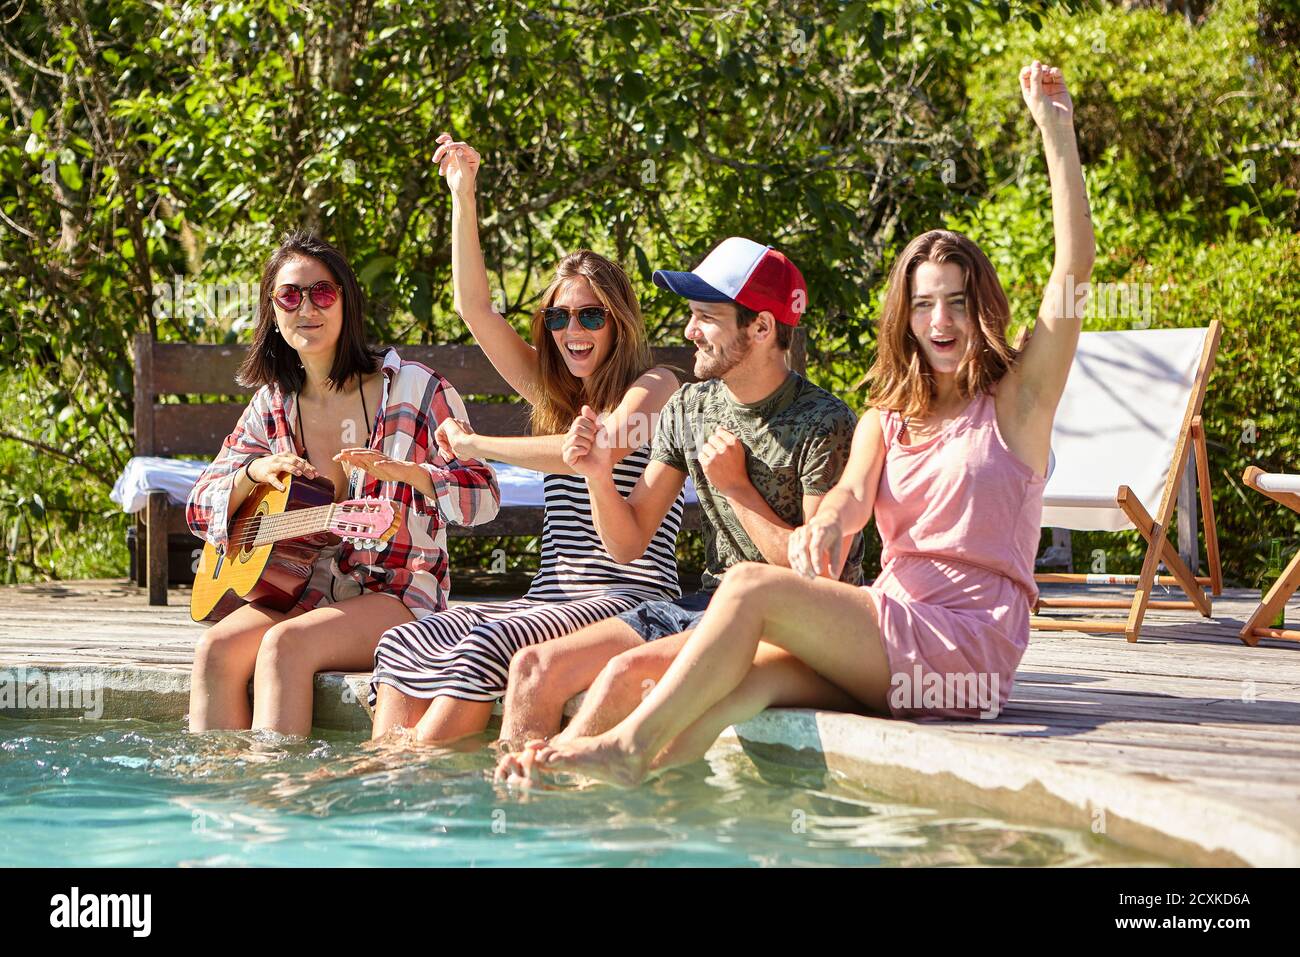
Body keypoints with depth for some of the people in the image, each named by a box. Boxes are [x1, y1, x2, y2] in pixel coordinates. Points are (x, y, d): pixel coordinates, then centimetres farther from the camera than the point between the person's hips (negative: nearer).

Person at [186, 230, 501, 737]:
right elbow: (199, 509, 10)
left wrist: (402, 471, -25)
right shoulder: (271, 405, 9)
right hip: (299, 589, 5)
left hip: (398, 594, -4)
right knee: (217, 648, -25)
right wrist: (254, 473, -11)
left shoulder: (414, 388, -4)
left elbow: (483, 496, -7)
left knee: (286, 643, -32)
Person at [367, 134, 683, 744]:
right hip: (551, 596, 7)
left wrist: (476, 445, -10)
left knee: (492, 643, -35)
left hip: (629, 597, -7)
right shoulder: (553, 391, 21)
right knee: (403, 642, -19)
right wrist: (463, 196, 8)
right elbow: (475, 309, 15)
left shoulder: (653, 388, 1)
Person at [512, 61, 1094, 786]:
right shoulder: (886, 418, 22)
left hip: (971, 640, -5)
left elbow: (1075, 265, -4)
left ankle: (628, 748, -26)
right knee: (758, 675, -27)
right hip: (891, 634, 5)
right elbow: (855, 490, 0)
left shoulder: (1016, 400, 7)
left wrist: (1058, 132, -9)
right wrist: (826, 524, -25)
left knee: (751, 586, -22)